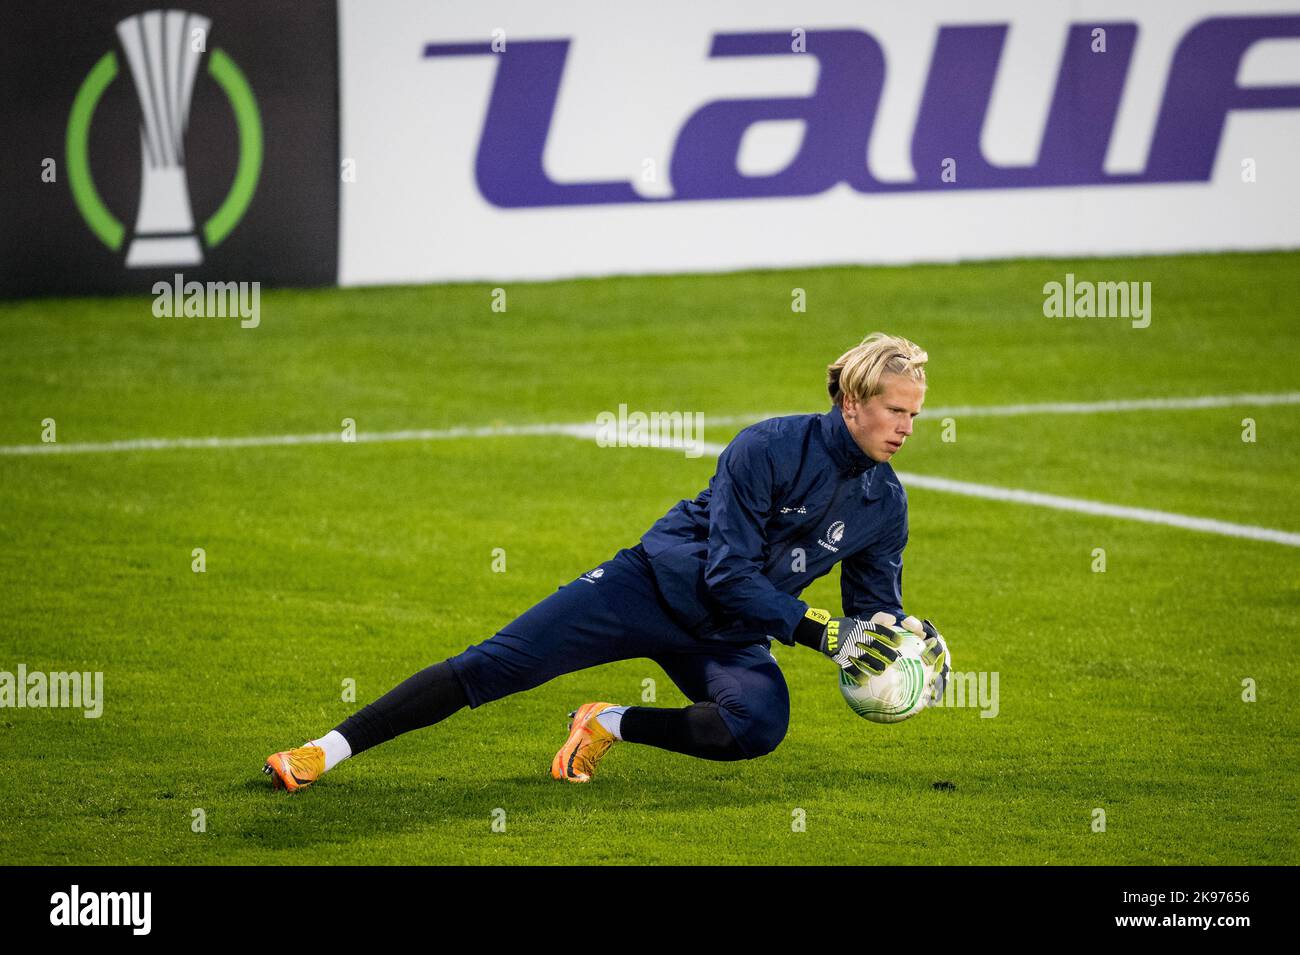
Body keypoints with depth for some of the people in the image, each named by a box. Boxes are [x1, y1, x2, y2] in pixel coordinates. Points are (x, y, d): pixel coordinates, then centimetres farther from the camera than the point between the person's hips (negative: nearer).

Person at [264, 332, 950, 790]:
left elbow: (876, 615, 10)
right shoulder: (771, 447, -18)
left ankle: (610, 726, -7)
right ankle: (323, 753, -12)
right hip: (657, 586, -4)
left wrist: (911, 647, -13)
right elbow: (727, 572, -21)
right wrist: (822, 632, -25)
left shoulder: (885, 504, -1)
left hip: (730, 635, 4)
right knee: (498, 665, -15)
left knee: (760, 723, -30)